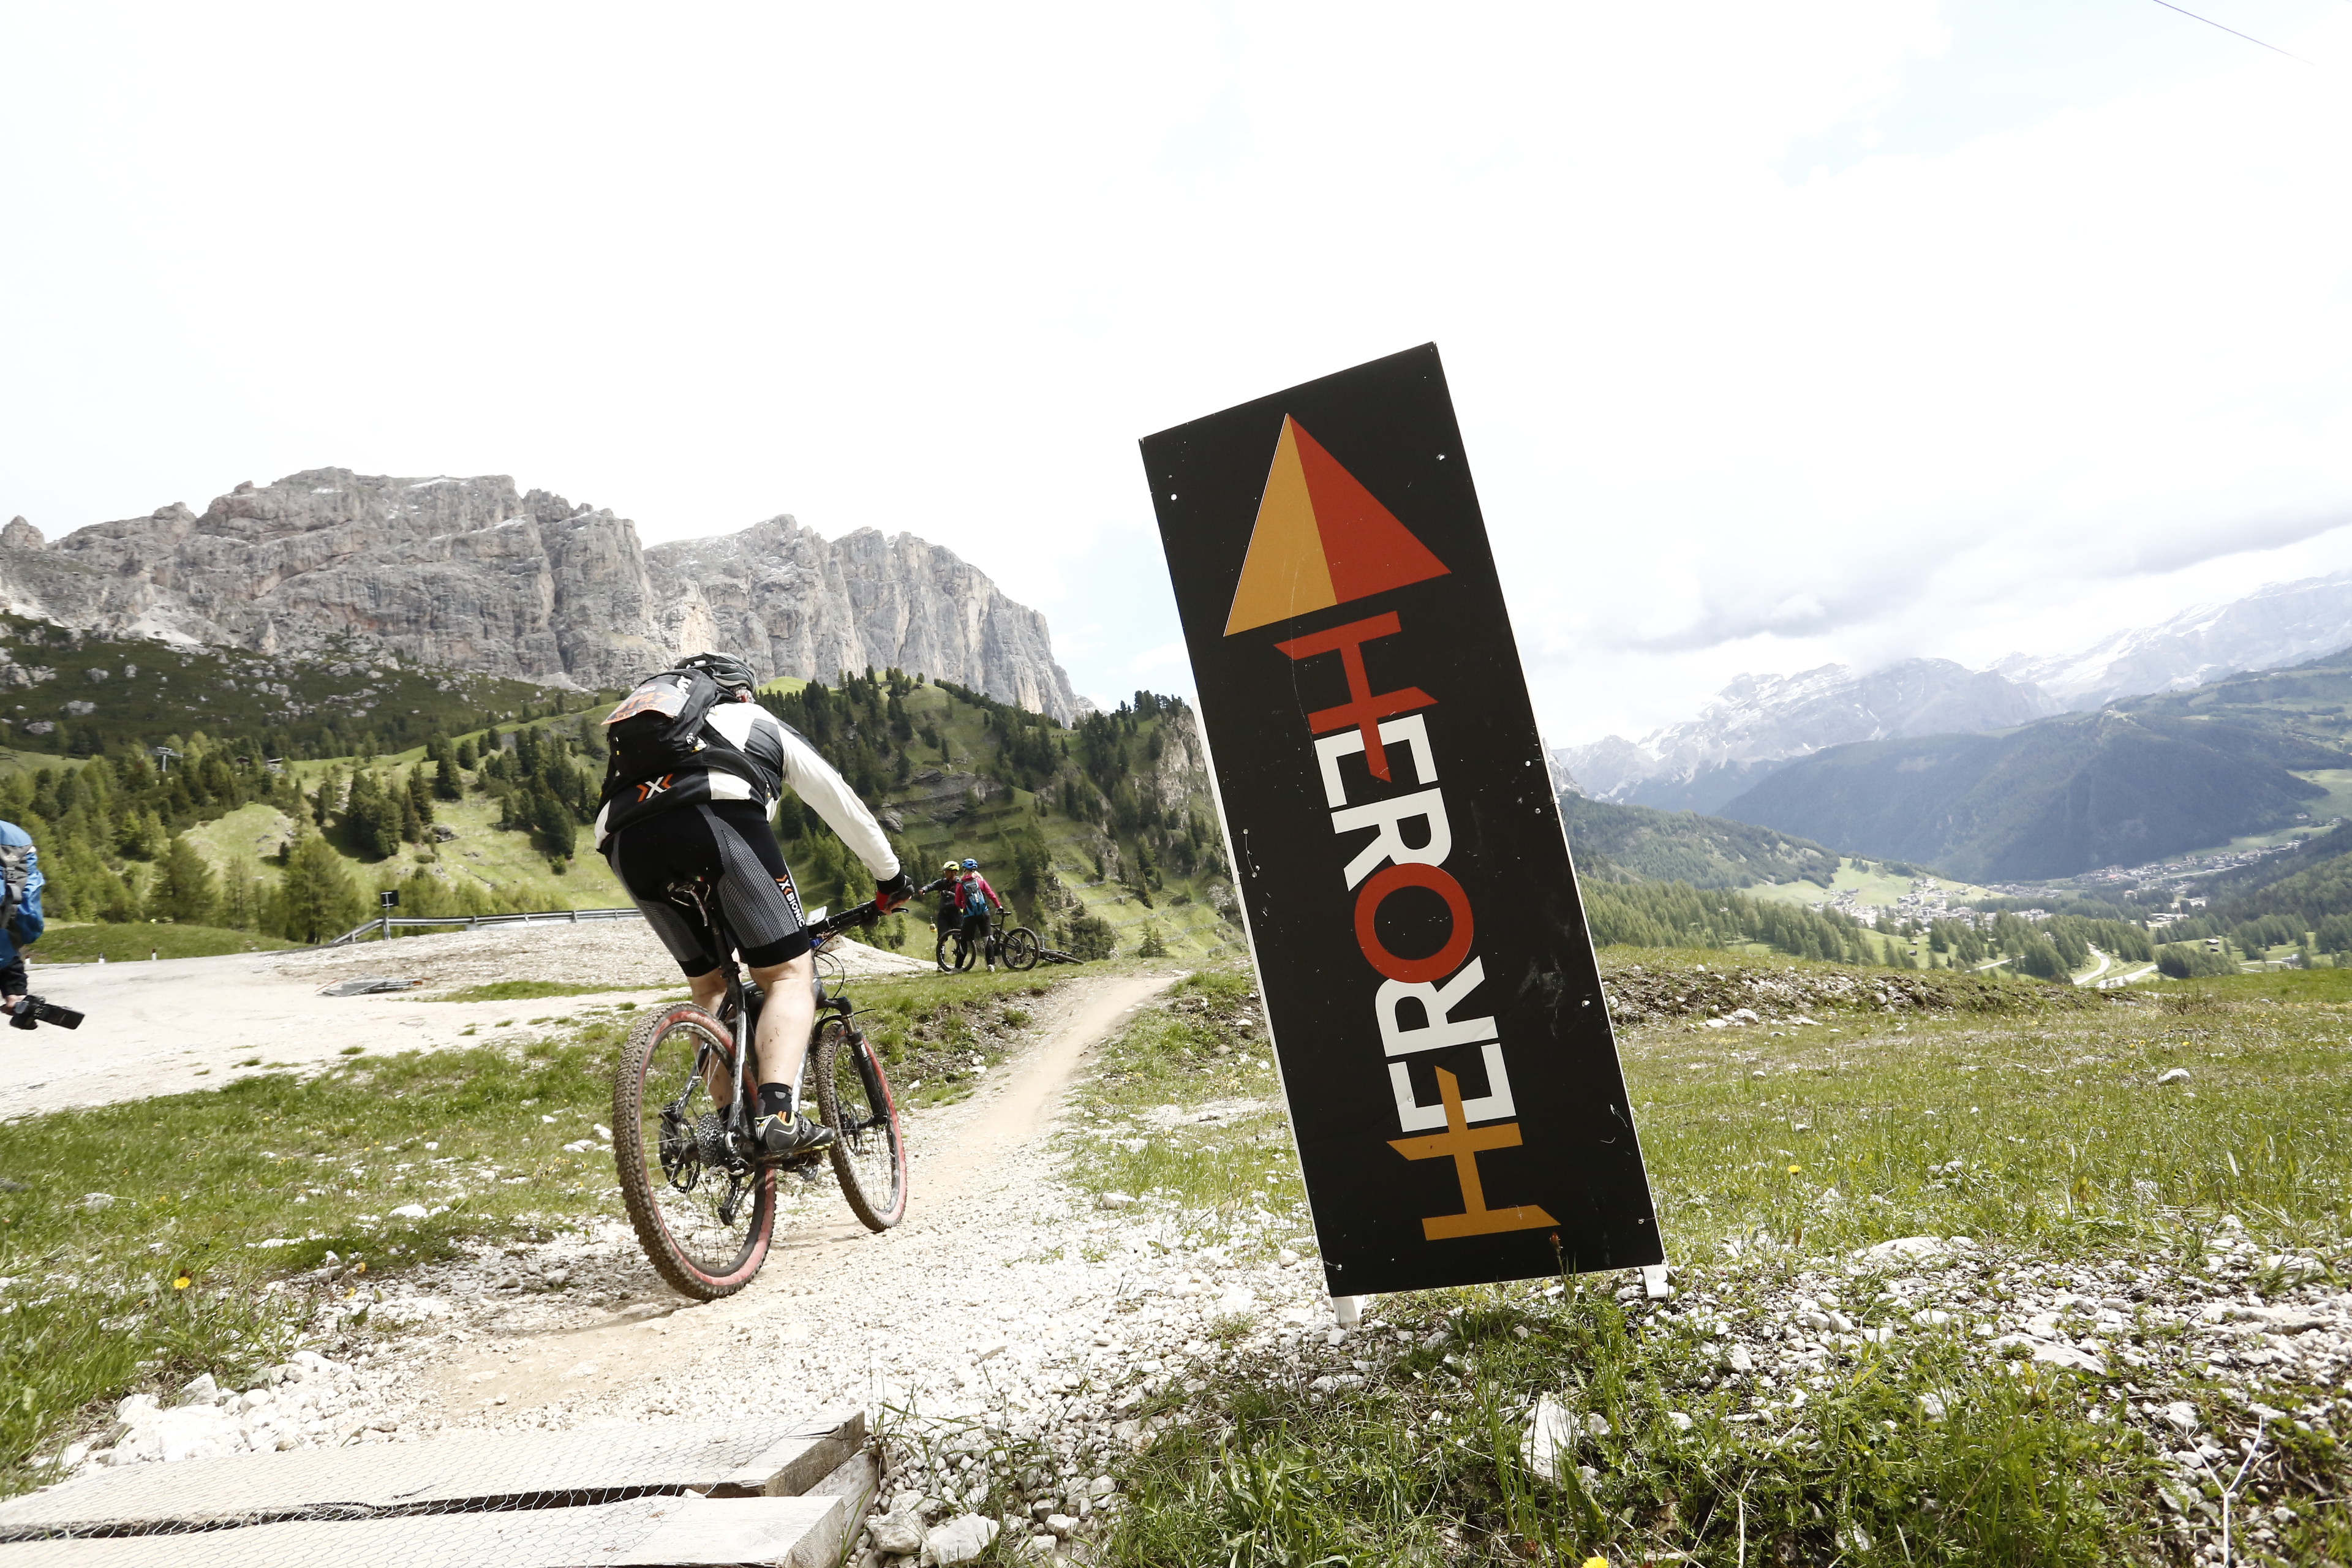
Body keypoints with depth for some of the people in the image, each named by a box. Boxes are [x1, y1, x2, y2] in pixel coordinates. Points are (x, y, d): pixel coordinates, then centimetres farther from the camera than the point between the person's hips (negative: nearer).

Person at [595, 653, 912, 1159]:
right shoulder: (764, 725, 34)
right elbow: (842, 803, 37)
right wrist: (890, 876, 48)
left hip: (624, 840, 5)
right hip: (716, 815, -4)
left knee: (707, 985, 22)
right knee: (789, 974, 0)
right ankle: (778, 1116, -19)